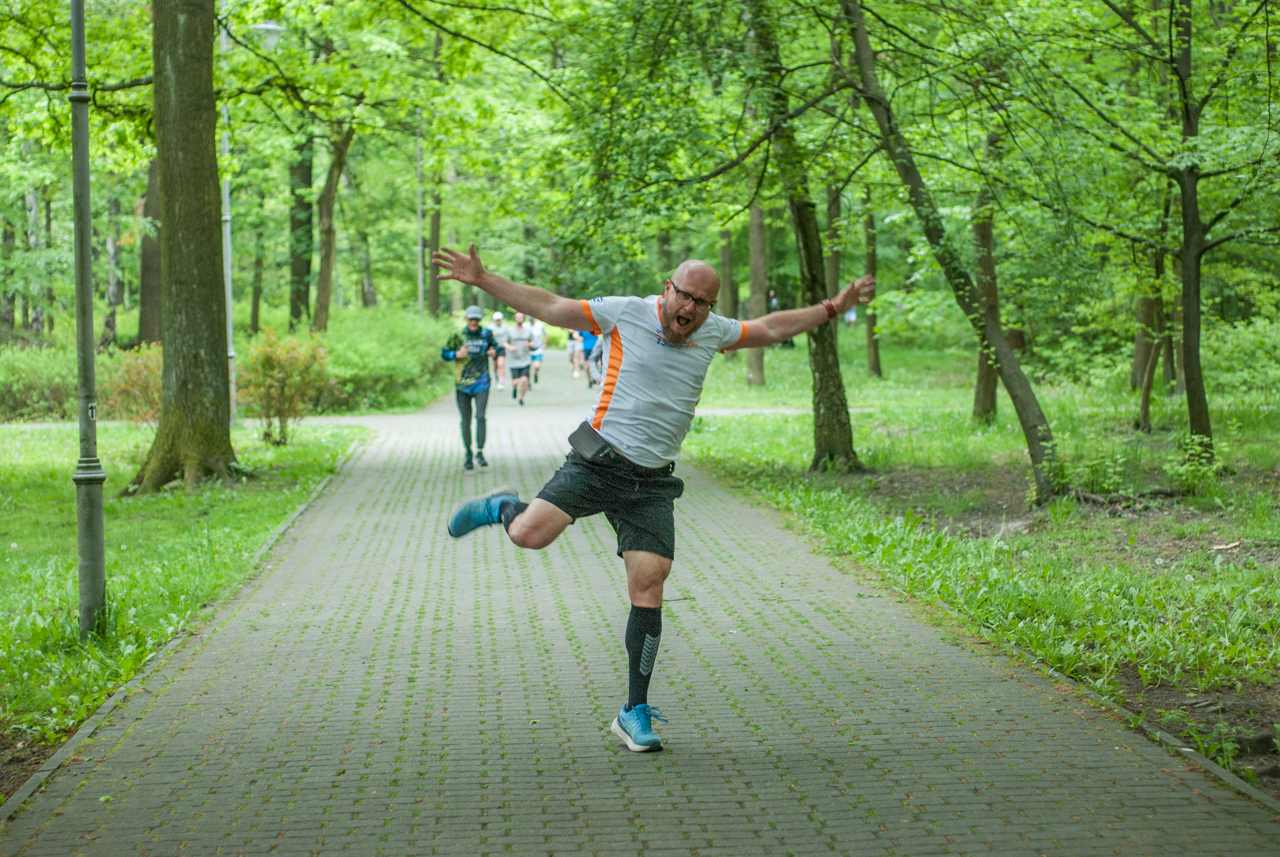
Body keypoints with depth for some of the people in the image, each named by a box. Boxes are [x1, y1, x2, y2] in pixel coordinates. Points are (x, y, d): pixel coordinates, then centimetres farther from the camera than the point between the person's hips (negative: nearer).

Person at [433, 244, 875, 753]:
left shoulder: (713, 332, 10)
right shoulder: (624, 314, -3)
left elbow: (771, 328, 26)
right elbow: (549, 307, 0)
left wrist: (833, 308, 26)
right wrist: (481, 279, -5)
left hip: (652, 483, 3)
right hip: (597, 462, -3)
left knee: (648, 587, -6)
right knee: (529, 535, -22)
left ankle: (635, 712, 4)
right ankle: (502, 509, 18)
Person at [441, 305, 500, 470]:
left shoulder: (486, 333, 3)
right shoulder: (457, 335, -1)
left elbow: (494, 345, 21)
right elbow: (444, 353, 5)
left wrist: (494, 352, -2)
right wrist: (457, 354, -14)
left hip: (481, 382, 0)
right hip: (462, 382, 0)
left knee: (480, 416, -15)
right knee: (466, 421, 4)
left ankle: (480, 453, -12)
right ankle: (468, 455, 16)